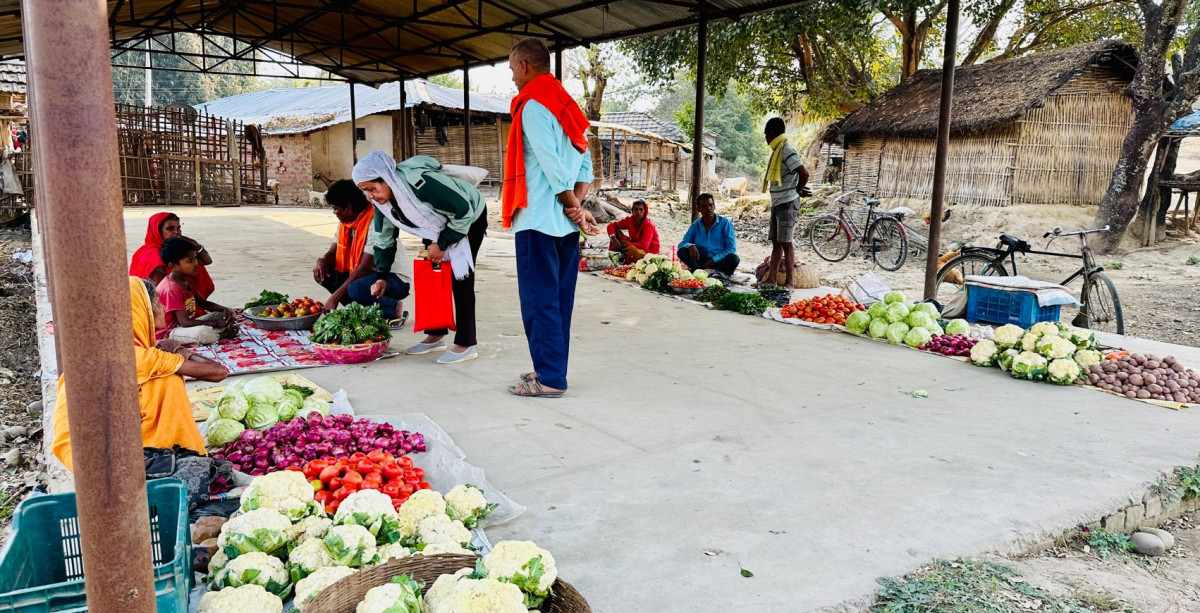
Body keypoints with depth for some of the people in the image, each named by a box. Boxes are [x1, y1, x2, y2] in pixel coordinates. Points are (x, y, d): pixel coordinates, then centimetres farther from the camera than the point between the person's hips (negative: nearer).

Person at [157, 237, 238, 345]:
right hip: (169, 332, -10)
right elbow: (185, 322, -26)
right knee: (203, 333, -39)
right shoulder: (171, 288, -23)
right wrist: (216, 323, -21)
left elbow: (203, 303, 15)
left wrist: (224, 309, -4)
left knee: (224, 315, 12)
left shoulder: (187, 280, 7)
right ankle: (224, 334, -10)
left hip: (185, 325, 10)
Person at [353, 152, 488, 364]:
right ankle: (435, 335, 15)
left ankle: (466, 344, -11)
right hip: (438, 225, 8)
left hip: (469, 218, -8)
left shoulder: (421, 183, -38)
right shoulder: (382, 202, -12)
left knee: (460, 278, -14)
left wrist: (442, 244, -24)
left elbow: (463, 210, -31)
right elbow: (384, 240, 1)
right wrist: (381, 277, -7)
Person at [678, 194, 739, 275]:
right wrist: (690, 246, -21)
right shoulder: (695, 226, 6)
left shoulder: (725, 223, -3)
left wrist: (713, 260, -22)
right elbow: (682, 244, 4)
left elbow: (732, 249, -8)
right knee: (682, 251, -21)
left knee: (734, 258, -33)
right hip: (701, 262, 2)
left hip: (719, 261, -2)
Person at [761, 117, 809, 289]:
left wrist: (797, 191, -10)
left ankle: (789, 282, -2)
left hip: (787, 204, -10)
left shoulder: (786, 150, -15)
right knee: (776, 242, 10)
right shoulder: (777, 150, 15)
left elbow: (804, 173, -23)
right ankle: (771, 278, 14)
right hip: (777, 204, 10)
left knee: (785, 243, -7)